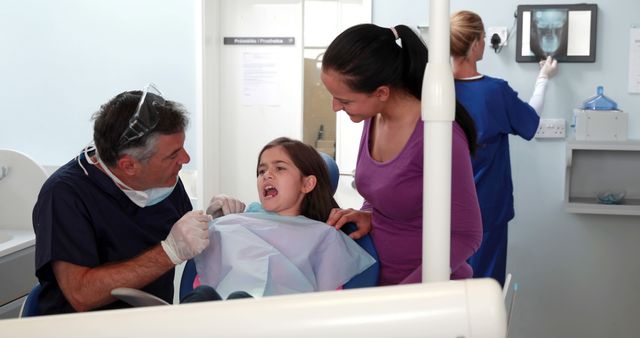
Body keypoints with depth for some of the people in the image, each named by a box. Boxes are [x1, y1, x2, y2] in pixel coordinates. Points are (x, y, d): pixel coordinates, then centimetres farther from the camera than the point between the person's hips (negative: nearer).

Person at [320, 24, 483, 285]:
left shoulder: (436, 135, -26)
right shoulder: (374, 118, -4)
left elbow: (464, 236, -19)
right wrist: (369, 215, -7)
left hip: (427, 292, -7)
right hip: (377, 278, 7)